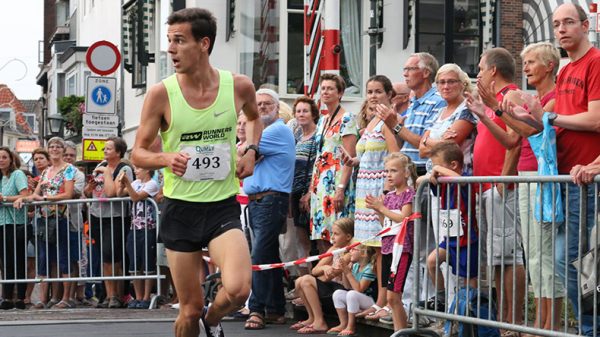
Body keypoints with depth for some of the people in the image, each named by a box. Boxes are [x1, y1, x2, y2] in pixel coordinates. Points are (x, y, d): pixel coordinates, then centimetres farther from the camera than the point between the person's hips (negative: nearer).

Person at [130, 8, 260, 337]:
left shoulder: (239, 86, -3)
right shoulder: (161, 93, -8)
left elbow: (254, 118, 22)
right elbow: (138, 153, 0)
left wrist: (251, 150, 2)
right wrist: (166, 158, -21)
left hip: (223, 207, 0)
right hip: (180, 208, 0)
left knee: (238, 289, -22)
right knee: (190, 309, 3)